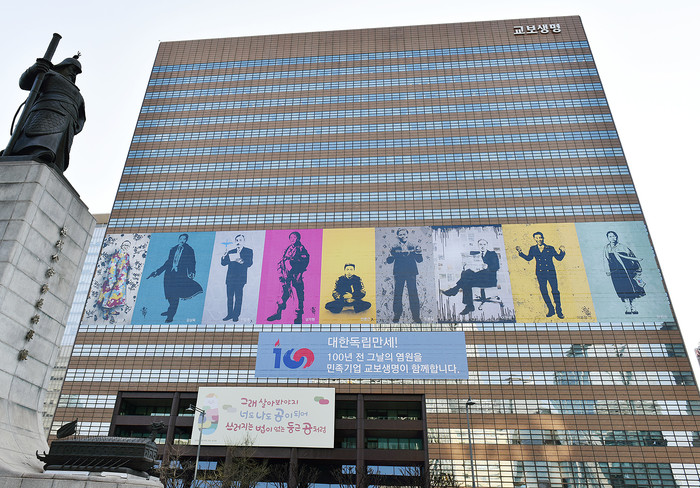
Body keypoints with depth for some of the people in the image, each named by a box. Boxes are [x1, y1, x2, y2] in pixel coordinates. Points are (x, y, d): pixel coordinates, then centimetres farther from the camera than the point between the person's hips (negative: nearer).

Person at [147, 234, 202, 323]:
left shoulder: (189, 250, 3)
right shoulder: (173, 249, 16)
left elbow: (192, 263, -2)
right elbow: (168, 262, 18)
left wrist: (192, 272, -19)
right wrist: (158, 271, 16)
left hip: (180, 275, -4)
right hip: (170, 274, 5)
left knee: (175, 295, -8)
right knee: (169, 294, 8)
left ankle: (170, 316, -1)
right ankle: (170, 310, 30)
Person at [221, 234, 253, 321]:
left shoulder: (249, 251, 6)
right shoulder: (231, 252, 16)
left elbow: (249, 263, -8)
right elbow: (223, 263, 10)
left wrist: (242, 262, -28)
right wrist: (224, 257, -11)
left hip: (240, 278, -4)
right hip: (230, 278, 4)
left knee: (238, 297, -4)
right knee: (229, 297, 5)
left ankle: (236, 315, 3)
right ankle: (229, 314, 13)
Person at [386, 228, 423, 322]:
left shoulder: (413, 247, 12)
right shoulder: (394, 248, 10)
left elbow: (419, 260, 7)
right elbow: (389, 261, 2)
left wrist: (419, 253, -13)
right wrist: (391, 255, -19)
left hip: (411, 273, 0)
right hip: (398, 273, 0)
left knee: (413, 294, -3)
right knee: (397, 294, -1)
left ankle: (416, 316, 3)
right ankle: (397, 316, 8)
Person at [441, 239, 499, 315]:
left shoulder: (492, 254, 10)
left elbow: (497, 267, -5)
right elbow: (467, 264, 14)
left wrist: (487, 267, -24)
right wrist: (466, 266, -11)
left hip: (489, 279, -5)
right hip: (476, 277, 5)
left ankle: (453, 291, -23)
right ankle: (469, 306, -29)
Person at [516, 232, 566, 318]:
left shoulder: (550, 248, 5)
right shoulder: (533, 249, 9)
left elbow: (559, 258, 6)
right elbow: (528, 258, 11)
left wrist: (562, 251, -10)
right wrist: (520, 252, 2)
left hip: (551, 272, -1)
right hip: (540, 273, 1)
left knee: (555, 290, -5)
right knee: (543, 291, 0)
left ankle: (559, 311, 7)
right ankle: (551, 310, 15)